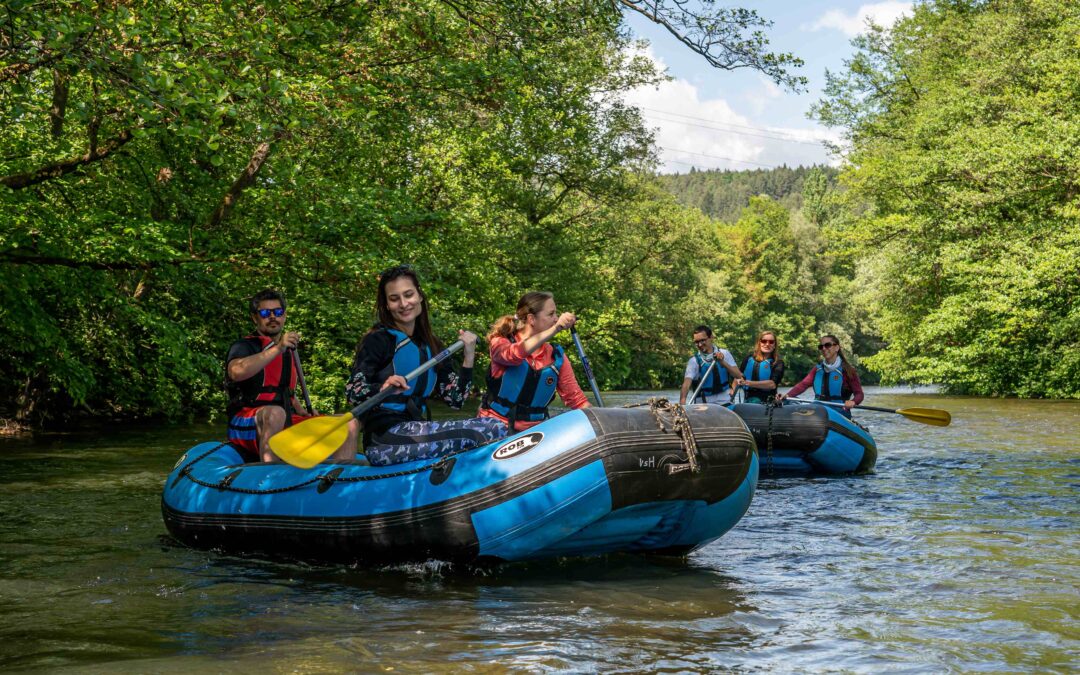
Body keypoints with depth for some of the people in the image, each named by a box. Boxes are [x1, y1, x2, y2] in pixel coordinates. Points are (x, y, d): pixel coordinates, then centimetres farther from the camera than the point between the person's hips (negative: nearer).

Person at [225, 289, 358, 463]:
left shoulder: (288, 352, 25)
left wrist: (305, 415, 15)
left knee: (350, 424, -7)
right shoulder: (244, 347, 2)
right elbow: (236, 372, -23)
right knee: (275, 413, -42)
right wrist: (277, 348, -26)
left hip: (287, 425, 7)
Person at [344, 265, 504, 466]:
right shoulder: (378, 340, -1)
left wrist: (468, 359, 1)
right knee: (490, 431, -22)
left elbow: (455, 400, 12)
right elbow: (352, 392, -11)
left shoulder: (432, 347, 17)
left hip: (416, 433, 7)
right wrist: (382, 389, -31)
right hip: (383, 440, -7)